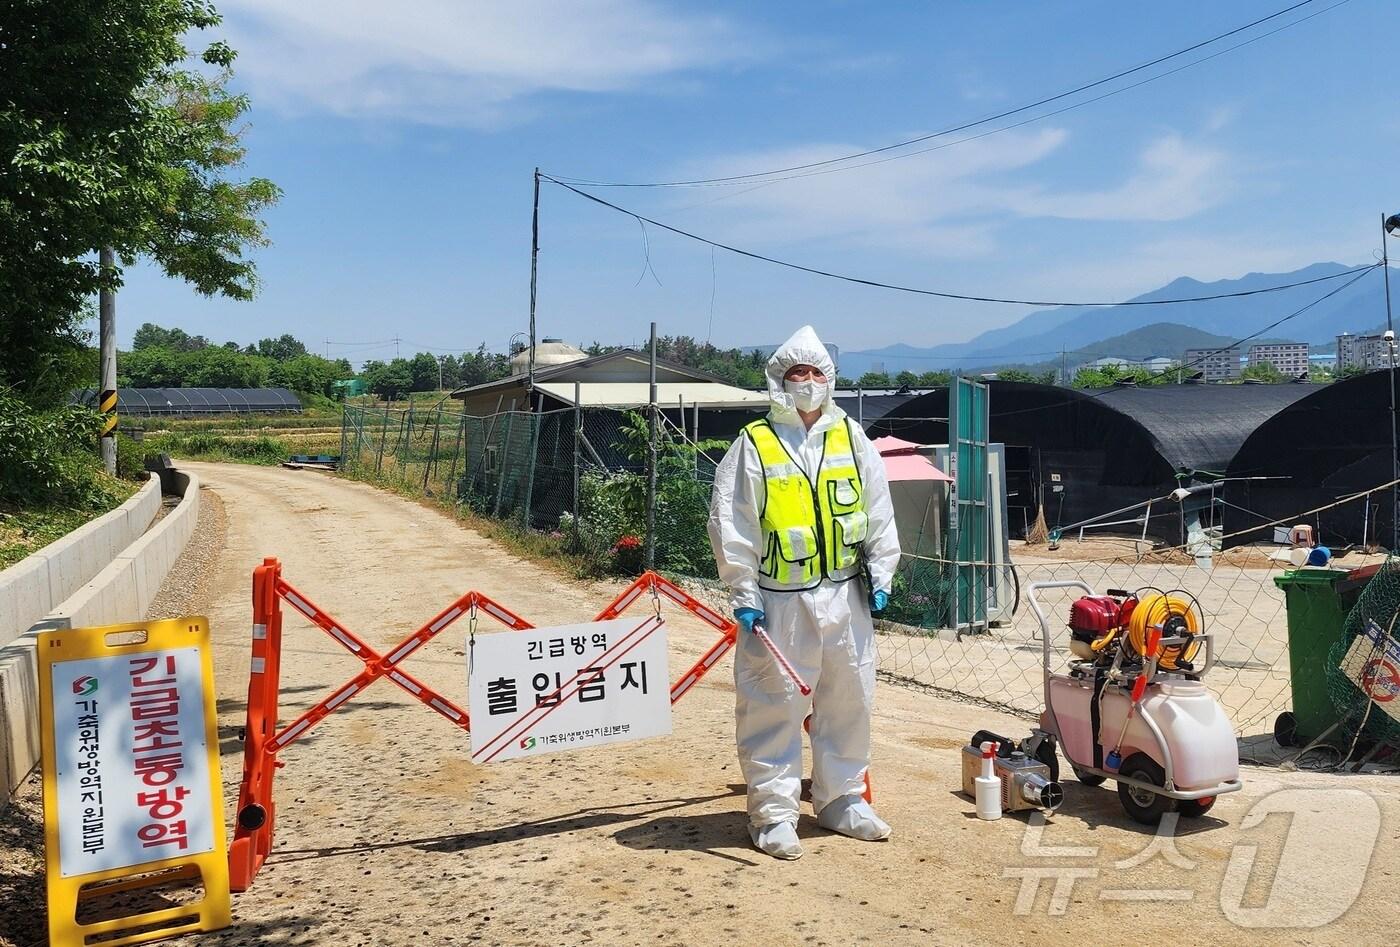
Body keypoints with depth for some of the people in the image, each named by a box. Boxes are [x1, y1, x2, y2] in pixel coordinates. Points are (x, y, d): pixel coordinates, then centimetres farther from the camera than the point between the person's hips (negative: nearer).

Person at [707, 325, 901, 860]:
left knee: (848, 702, 14)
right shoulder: (753, 445, -4)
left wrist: (880, 573, 7)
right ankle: (773, 814, 12)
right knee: (775, 709, 0)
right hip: (780, 602, -4)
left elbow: (878, 512, 13)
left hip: (846, 598, 5)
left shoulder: (851, 438, 9)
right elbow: (731, 525, -6)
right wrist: (743, 594, -9)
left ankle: (841, 800, 30)